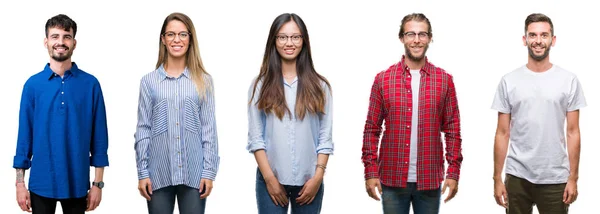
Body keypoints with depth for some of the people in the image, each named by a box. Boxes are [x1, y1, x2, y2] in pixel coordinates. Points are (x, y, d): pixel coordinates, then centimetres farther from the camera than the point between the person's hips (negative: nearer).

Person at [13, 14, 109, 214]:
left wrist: (98, 182, -2)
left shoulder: (90, 84, -2)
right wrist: (20, 182, -1)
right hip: (41, 183, 0)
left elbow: (99, 136, 0)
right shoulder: (33, 84, 0)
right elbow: (25, 135, 2)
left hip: (77, 184, 0)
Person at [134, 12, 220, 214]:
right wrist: (142, 172, 0)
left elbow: (209, 128, 2)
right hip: (159, 174, 0)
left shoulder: (203, 81, 4)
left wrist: (209, 171, -2)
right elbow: (143, 129, 4)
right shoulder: (149, 81, 3)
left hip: (194, 173, 0)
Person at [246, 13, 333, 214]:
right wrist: (269, 177, -8)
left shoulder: (319, 86, 5)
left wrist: (318, 176, -6)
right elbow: (255, 137, -1)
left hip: (308, 180, 1)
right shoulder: (261, 85, 3)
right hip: (271, 179, -1)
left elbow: (325, 136, 3)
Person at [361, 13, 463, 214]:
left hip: (430, 180, 0)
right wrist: (371, 172, -4)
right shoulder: (383, 79, 1)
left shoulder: (444, 80, 2)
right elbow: (372, 130, 2)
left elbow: (453, 130, 3)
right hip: (392, 179, 0)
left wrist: (453, 172, -3)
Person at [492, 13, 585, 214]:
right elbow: (502, 134, 3)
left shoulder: (569, 80, 1)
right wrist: (497, 178, 0)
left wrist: (573, 178, -2)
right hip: (517, 177, 1)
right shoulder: (509, 81, 2)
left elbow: (573, 132, 2)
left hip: (555, 179, 0)